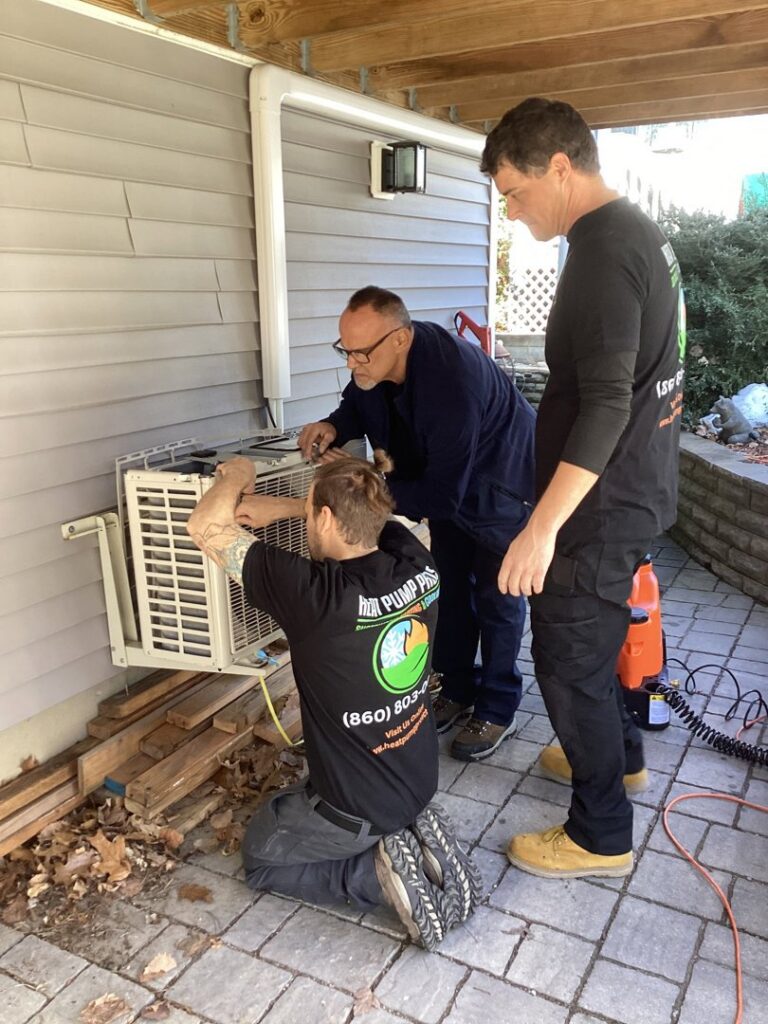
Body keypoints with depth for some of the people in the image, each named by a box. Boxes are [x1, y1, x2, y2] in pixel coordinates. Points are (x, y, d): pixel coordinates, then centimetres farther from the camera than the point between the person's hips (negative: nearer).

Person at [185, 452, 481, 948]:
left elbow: (206, 527, -22)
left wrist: (237, 474, -3)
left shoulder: (315, 594, -32)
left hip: (359, 806, -6)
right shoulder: (417, 562, -15)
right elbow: (365, 514, 7)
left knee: (261, 858, 23)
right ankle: (415, 837, 11)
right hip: (421, 780, 6)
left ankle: (377, 873, 1)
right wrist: (282, 506, -3)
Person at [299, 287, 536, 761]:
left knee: (496, 598, 2)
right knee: (451, 588, 15)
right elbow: (359, 406, 1)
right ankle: (458, 691, 31)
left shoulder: (451, 383, -42)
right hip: (444, 478, 7)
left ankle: (497, 711, 19)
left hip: (499, 484, -7)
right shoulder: (376, 360, -20)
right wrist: (334, 427, -22)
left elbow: (441, 496, -37)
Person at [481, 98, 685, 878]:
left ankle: (601, 836, 19)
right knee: (588, 636, 24)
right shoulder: (638, 231, 11)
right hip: (635, 487, 10)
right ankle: (618, 754, 45)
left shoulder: (603, 251, -20)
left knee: (567, 658, 2)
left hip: (602, 502, -10)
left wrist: (542, 527, -29)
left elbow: (606, 404, -28)